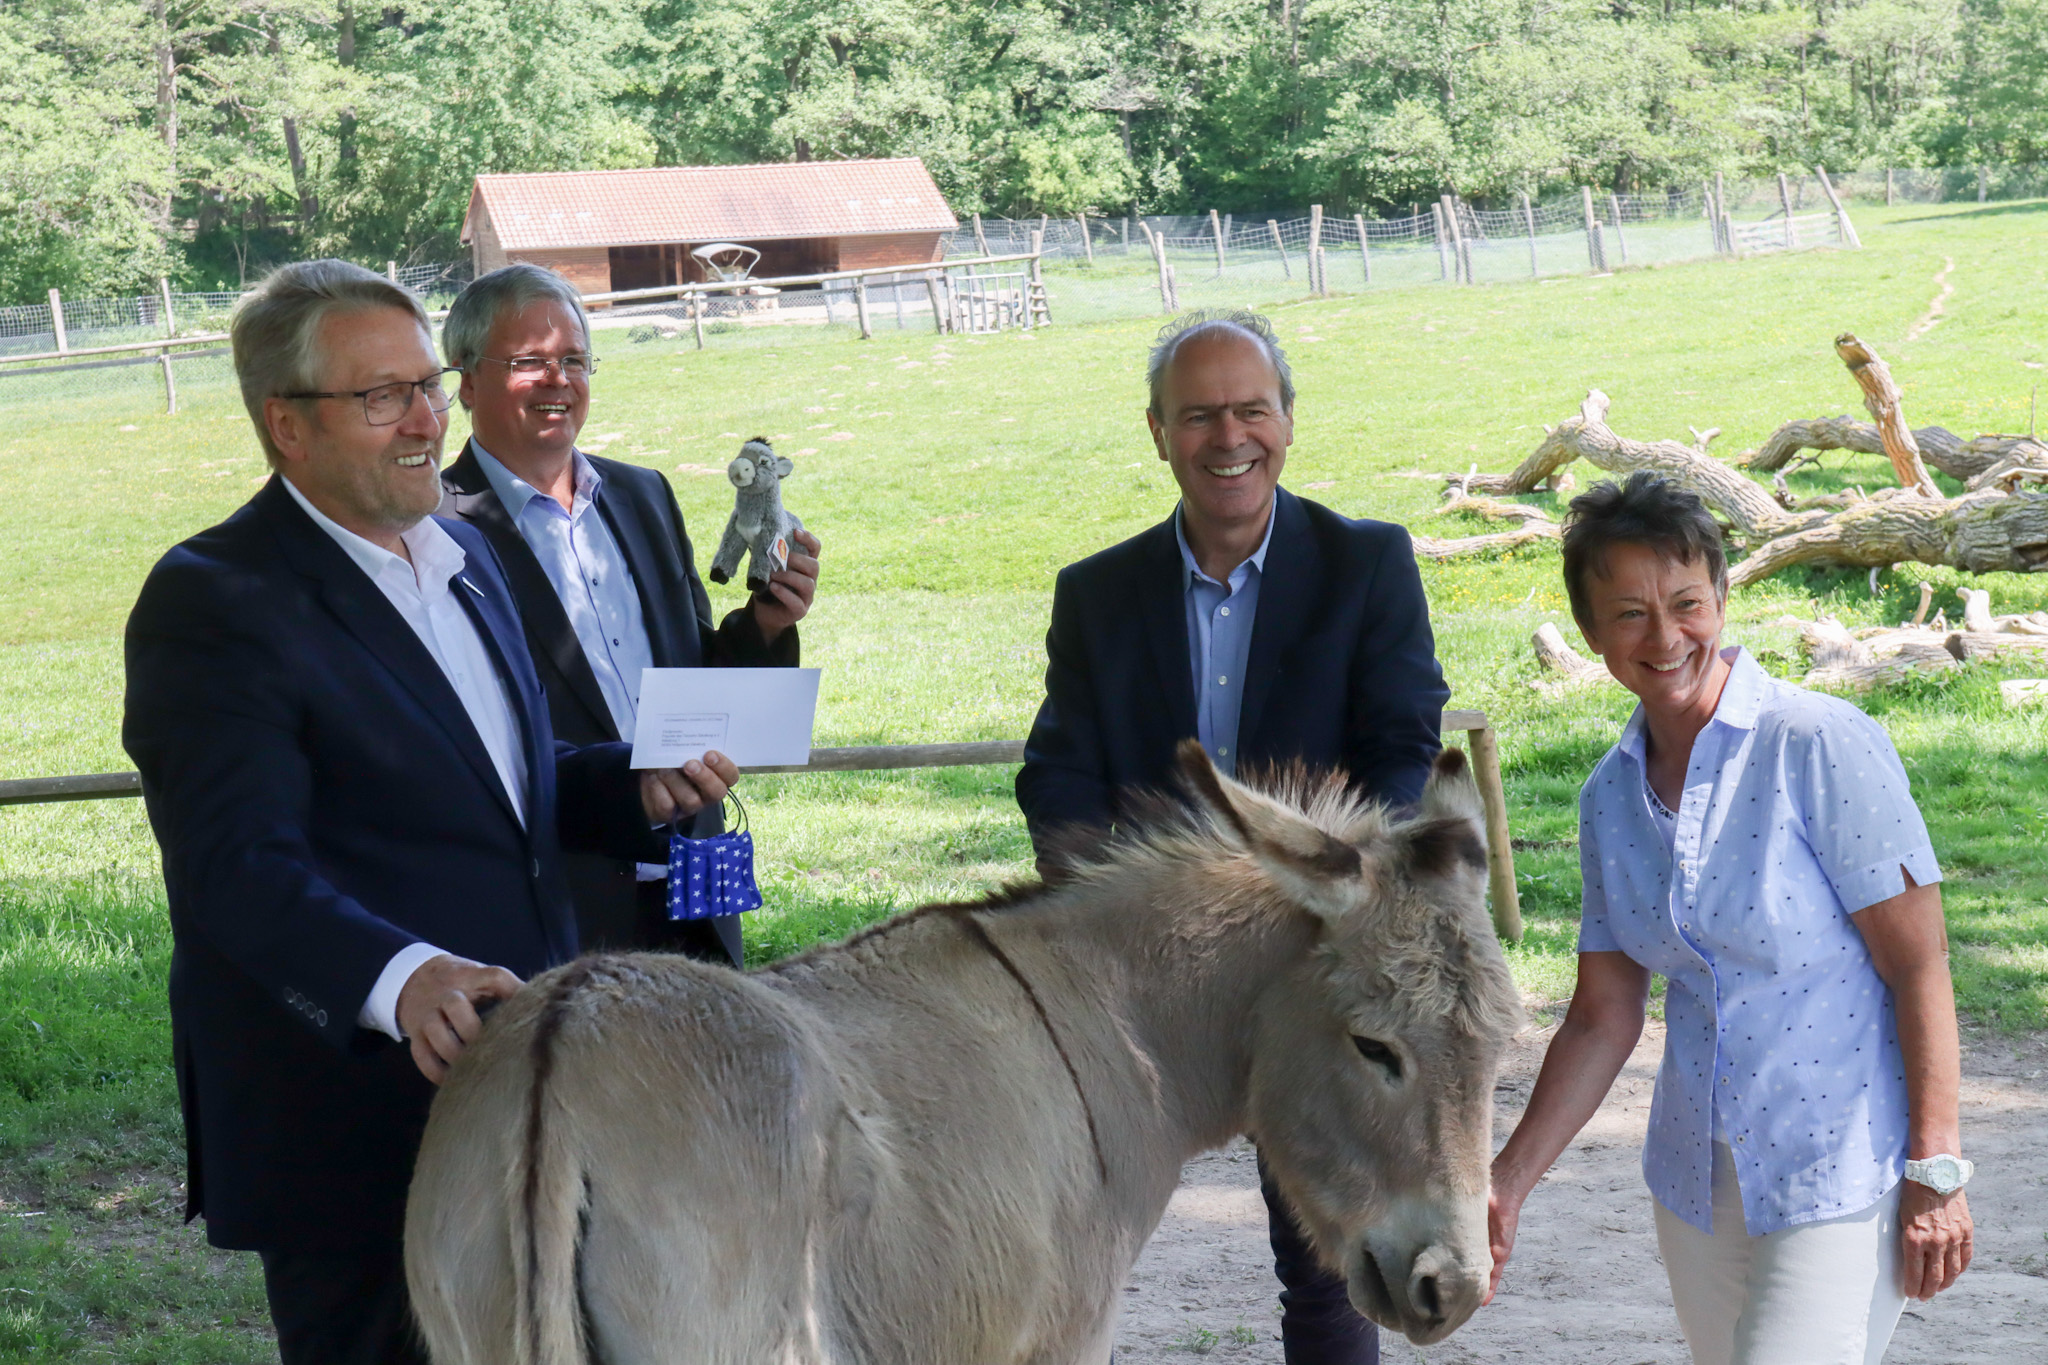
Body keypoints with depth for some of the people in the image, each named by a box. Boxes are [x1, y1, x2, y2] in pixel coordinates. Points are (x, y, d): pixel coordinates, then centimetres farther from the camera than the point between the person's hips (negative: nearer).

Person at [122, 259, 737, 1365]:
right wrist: (399, 978, -42)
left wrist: (635, 787, 5)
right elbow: (239, 865, -26)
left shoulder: (462, 556, 13)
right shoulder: (215, 601, -16)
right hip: (352, 1138, -8)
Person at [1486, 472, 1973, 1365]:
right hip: (1699, 1178, 6)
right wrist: (1508, 1183, 5)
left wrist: (1936, 1170, -15)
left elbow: (1919, 965, -13)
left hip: (1841, 1173, -6)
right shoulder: (1610, 795, 5)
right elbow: (1603, 1021, 10)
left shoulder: (1820, 745, -13)